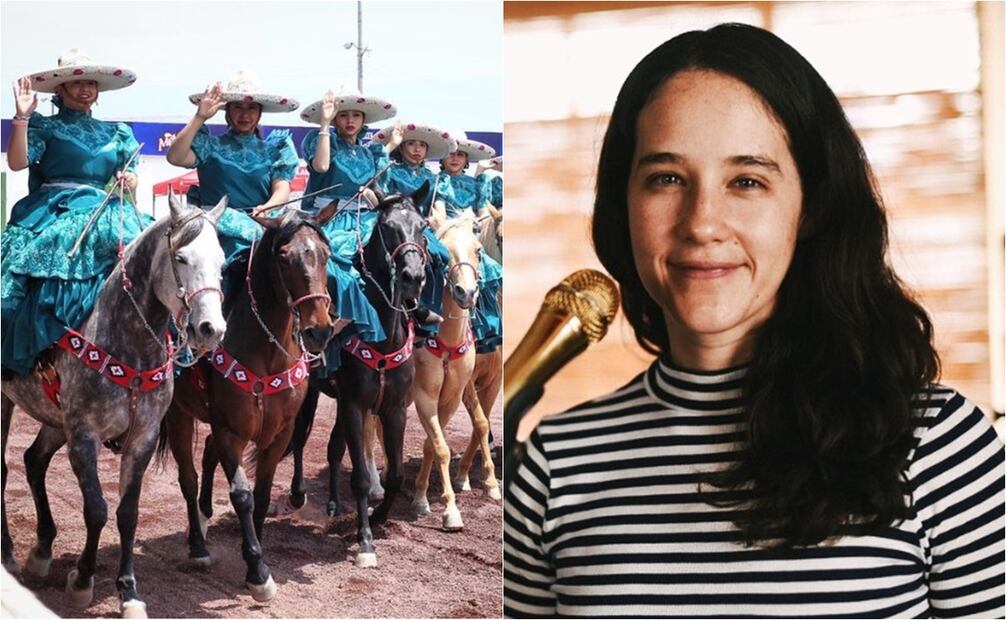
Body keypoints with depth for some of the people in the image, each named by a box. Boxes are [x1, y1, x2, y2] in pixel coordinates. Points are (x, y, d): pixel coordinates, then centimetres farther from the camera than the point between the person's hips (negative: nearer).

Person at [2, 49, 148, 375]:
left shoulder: (117, 134, 23)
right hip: (52, 213, -3)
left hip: (106, 213, 4)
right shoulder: (44, 126, 11)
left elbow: (131, 176, 21)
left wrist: (128, 182, -3)